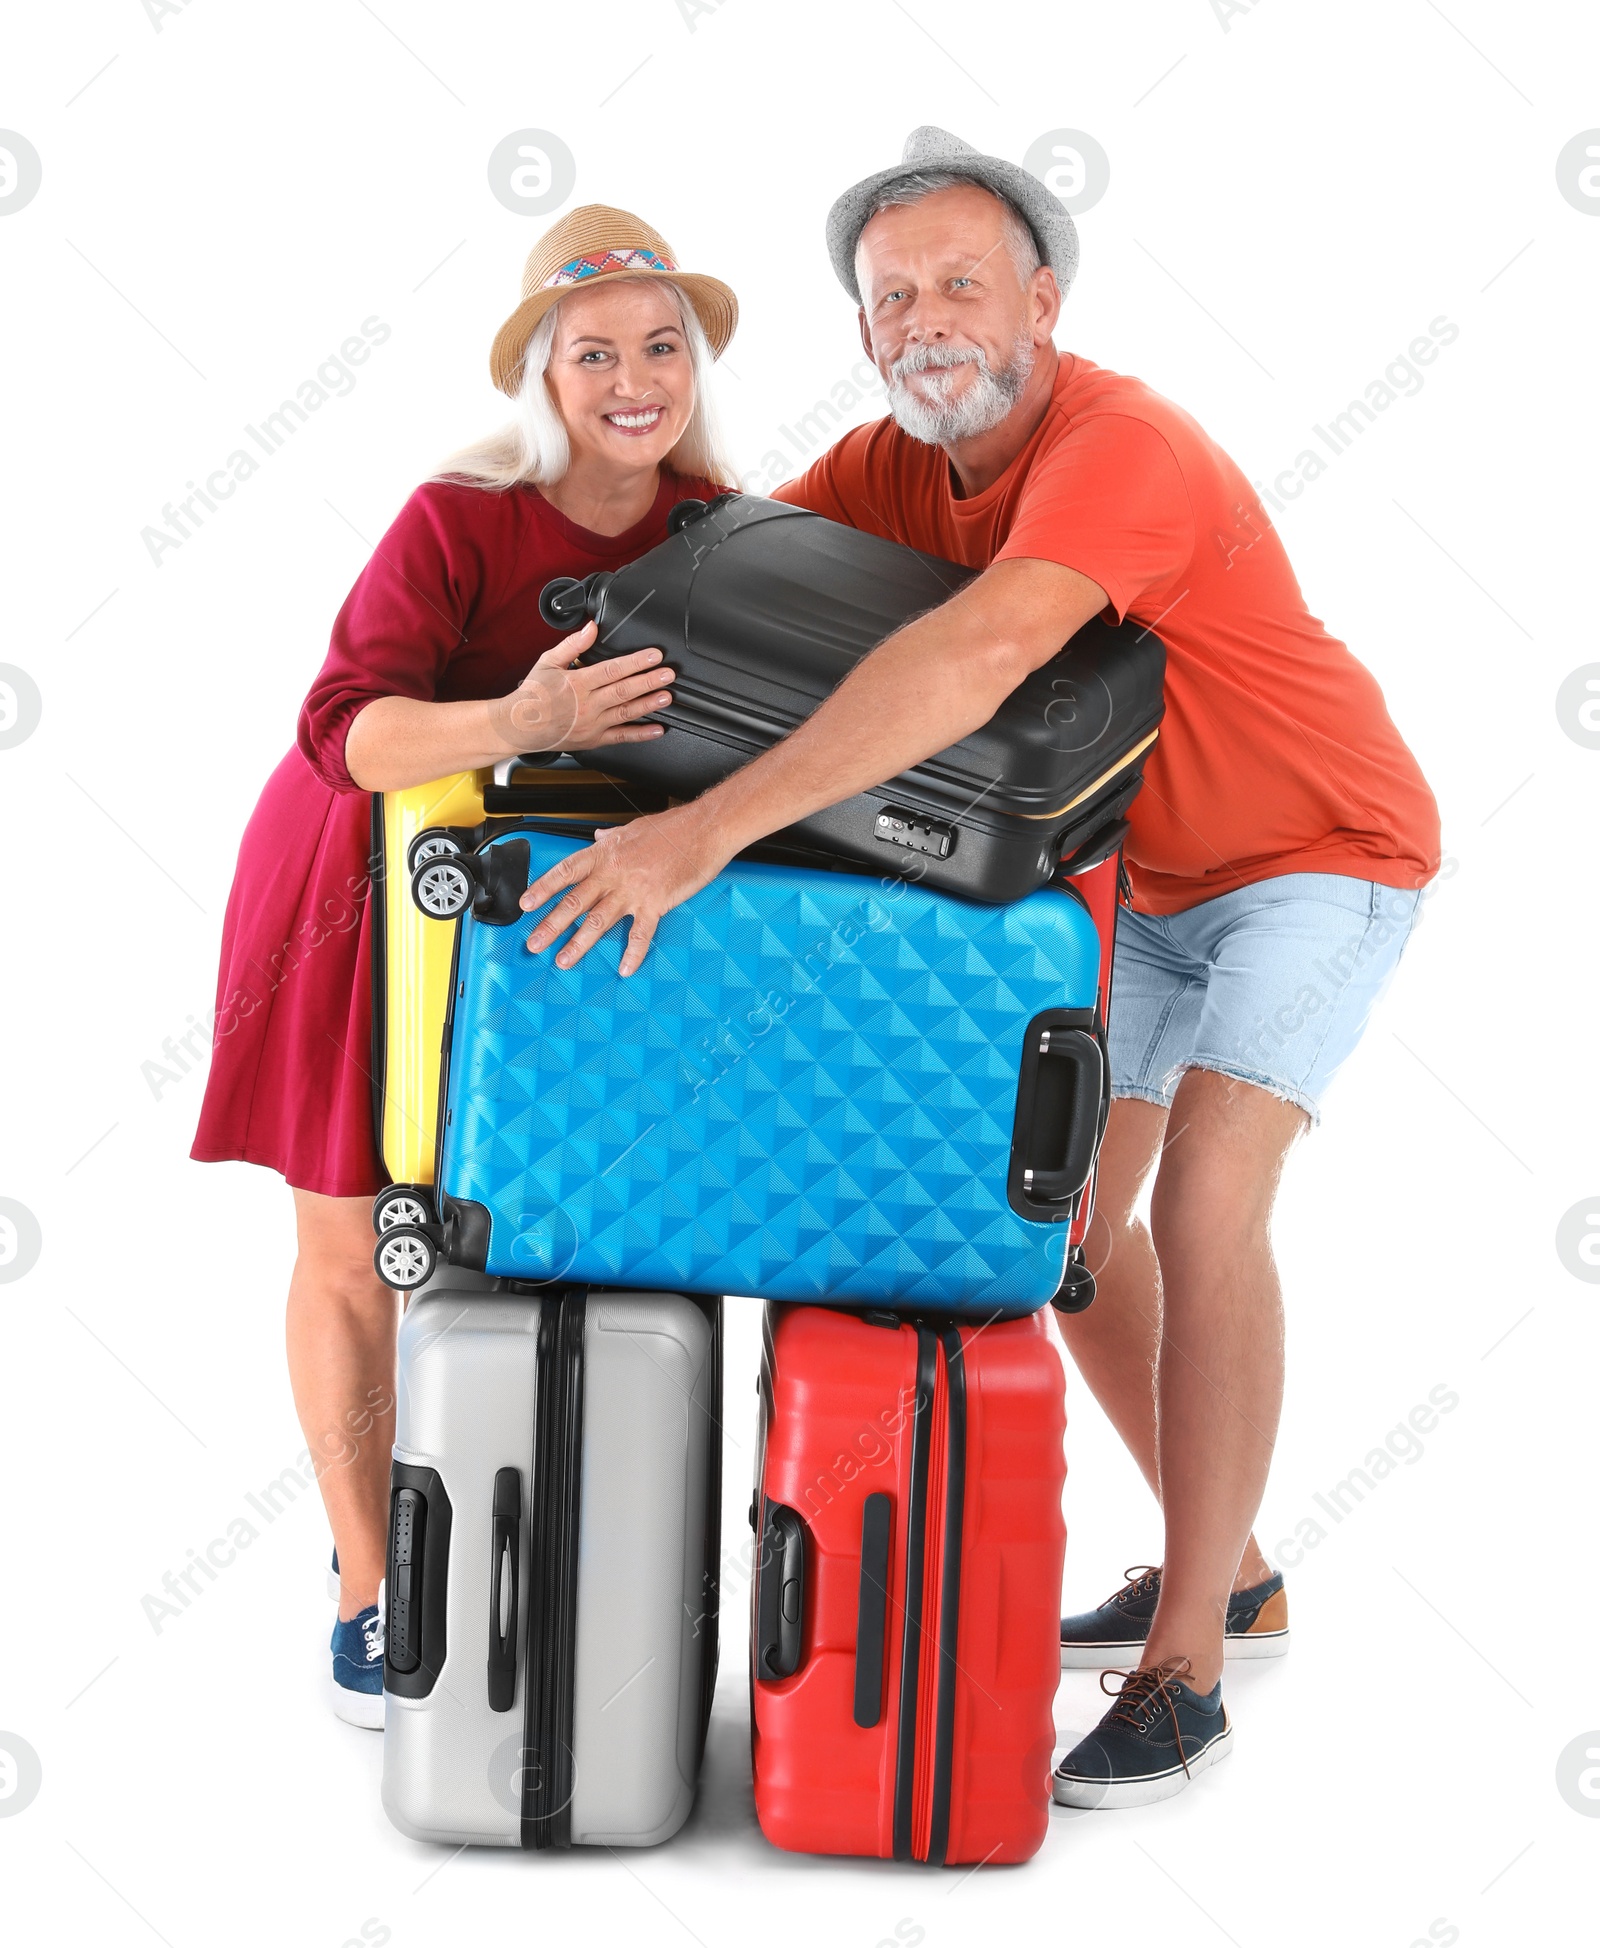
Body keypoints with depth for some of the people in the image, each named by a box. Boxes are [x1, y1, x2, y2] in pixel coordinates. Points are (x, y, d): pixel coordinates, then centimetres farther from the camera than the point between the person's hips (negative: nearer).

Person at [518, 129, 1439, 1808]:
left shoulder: (1123, 448, -33)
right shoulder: (896, 463, -7)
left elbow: (976, 658, -48)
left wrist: (711, 829, -53)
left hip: (1319, 851, -8)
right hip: (1151, 873, 8)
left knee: (1204, 1200, -20)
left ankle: (1186, 1671, -12)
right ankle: (1223, 1565, 24)